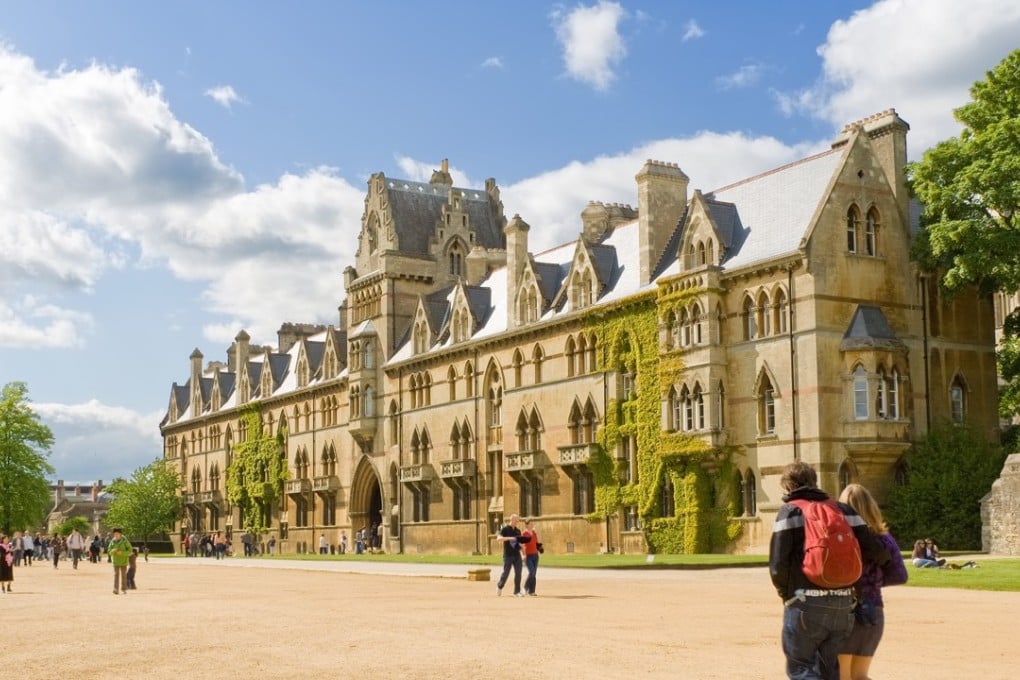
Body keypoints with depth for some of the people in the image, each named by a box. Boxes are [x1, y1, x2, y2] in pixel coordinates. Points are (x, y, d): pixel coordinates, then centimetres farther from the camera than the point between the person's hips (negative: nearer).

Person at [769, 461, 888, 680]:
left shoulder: (789, 511, 0)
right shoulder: (843, 510, 12)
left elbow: (778, 564, -9)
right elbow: (876, 552, 4)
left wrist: (785, 594, 9)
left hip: (806, 605, -5)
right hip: (843, 605, 5)